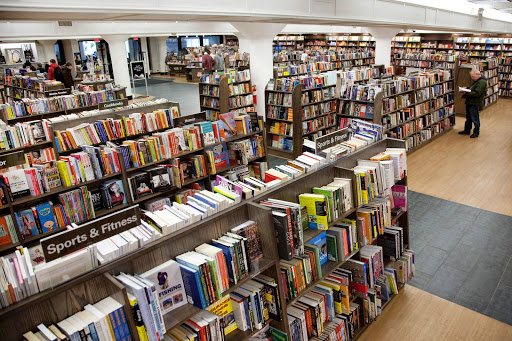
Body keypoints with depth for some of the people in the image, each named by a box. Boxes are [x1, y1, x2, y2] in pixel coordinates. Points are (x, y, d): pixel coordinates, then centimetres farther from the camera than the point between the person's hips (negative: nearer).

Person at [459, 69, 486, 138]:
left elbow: (477, 93, -27)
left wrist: (466, 93, -26)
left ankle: (476, 132, 11)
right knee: (468, 117, 18)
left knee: (475, 118, 0)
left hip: (474, 104, -10)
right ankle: (467, 130, 30)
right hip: (470, 102, 10)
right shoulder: (476, 81, 15)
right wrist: (466, 89, 6)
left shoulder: (482, 82, -19)